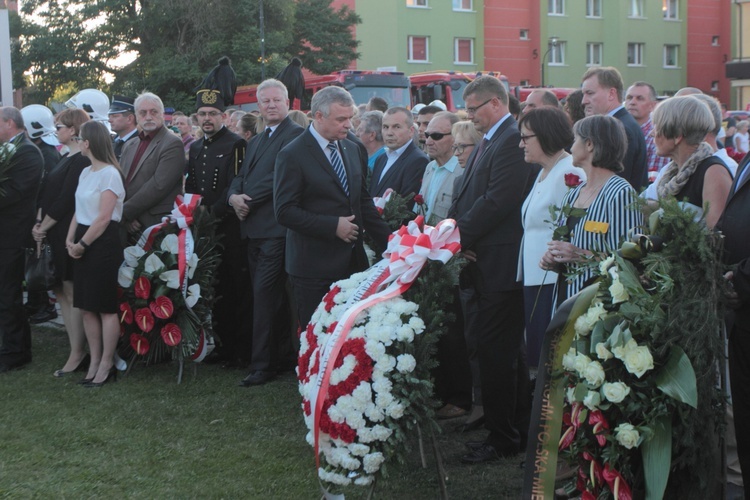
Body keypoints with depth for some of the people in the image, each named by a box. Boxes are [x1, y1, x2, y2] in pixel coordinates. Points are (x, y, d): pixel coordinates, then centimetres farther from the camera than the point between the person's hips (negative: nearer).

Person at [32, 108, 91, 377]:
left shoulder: (81, 161, -16)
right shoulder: (66, 158, 15)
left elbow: (65, 200, -19)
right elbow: (47, 193, 14)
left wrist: (44, 226, -11)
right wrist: (39, 222, 3)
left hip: (69, 236, -10)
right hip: (55, 235, 10)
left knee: (72, 293, -4)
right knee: (62, 292, 12)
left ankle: (77, 354, 2)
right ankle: (77, 348, 18)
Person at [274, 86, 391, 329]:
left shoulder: (353, 150, 13)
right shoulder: (292, 155, -9)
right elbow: (285, 212, -14)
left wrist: (388, 242, 8)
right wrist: (333, 226, -17)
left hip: (352, 261, 6)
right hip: (314, 266, -6)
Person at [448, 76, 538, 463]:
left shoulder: (512, 141, -14)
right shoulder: (488, 141, 18)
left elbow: (498, 200, -21)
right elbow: (464, 196, 17)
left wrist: (460, 237, -14)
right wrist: (455, 234, 1)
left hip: (499, 266, -10)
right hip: (481, 263, 10)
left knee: (495, 352, -3)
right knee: (507, 352, 15)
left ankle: (503, 439, 7)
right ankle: (517, 430, 25)